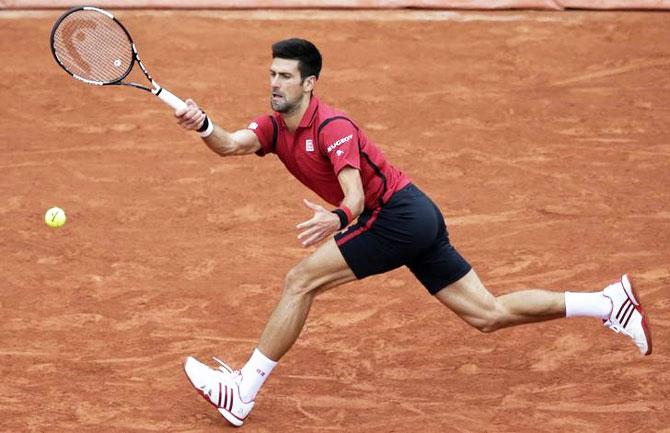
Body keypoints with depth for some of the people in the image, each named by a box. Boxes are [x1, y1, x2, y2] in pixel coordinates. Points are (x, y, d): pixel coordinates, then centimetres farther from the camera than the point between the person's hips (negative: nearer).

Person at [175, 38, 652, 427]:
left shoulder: (331, 127, -17)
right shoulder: (275, 126, 7)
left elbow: (356, 197, -28)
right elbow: (230, 145, -12)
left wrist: (338, 218, -50)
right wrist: (203, 124, -32)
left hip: (398, 214, -9)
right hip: (416, 221, 9)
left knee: (301, 280, -13)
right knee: (489, 314, 10)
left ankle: (243, 391, -8)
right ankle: (609, 302, 12)